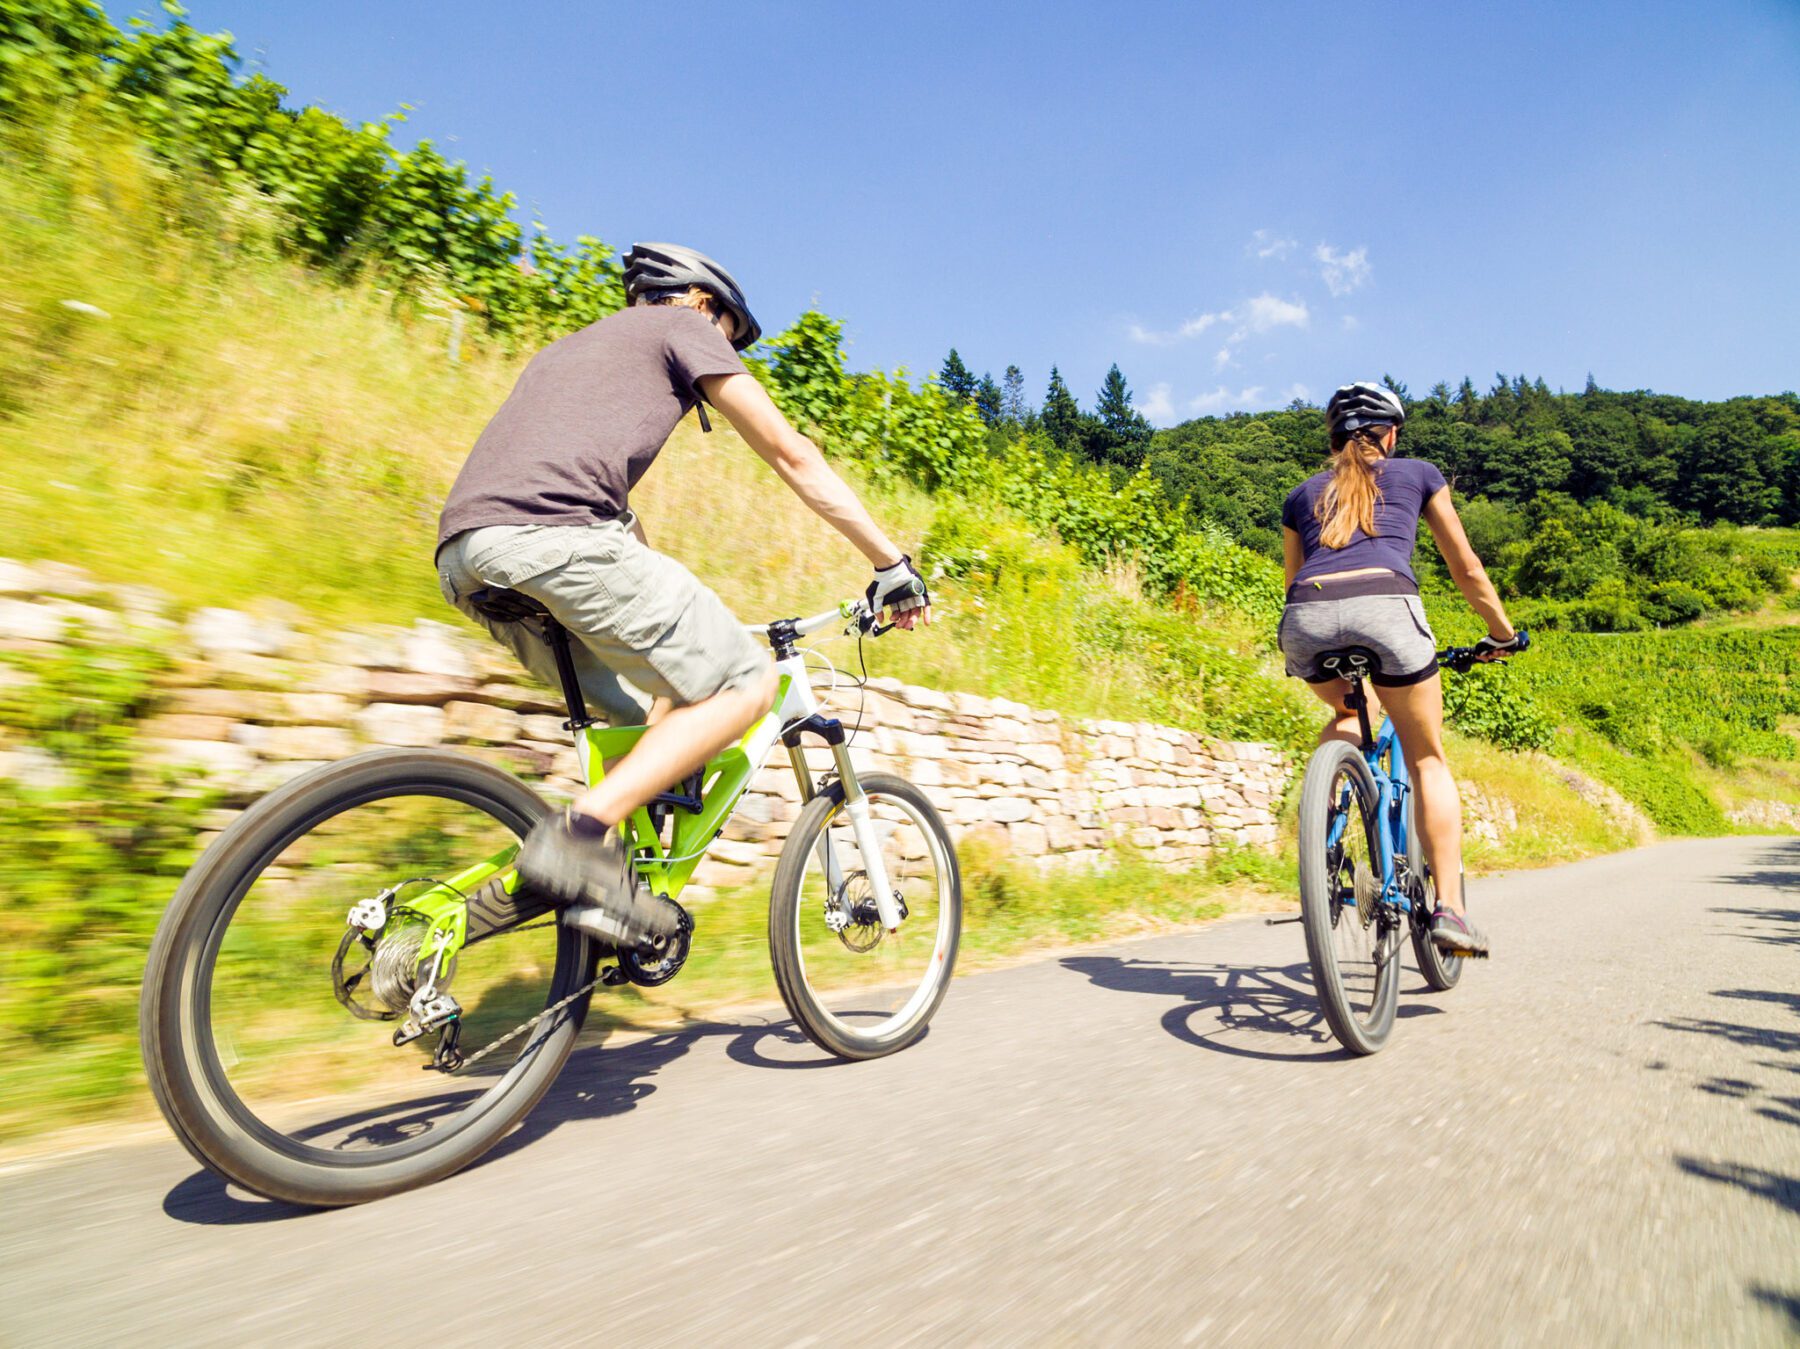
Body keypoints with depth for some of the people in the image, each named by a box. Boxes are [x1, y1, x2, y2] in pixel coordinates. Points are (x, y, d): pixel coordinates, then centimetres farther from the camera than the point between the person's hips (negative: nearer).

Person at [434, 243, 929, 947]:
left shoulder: (567, 348, 40)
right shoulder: (683, 325, 17)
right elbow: (792, 456, 12)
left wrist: (685, 620, 47)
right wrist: (893, 565, 16)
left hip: (464, 558, 9)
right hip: (551, 532, -9)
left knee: (655, 713, 17)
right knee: (745, 680, -2)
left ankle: (604, 886, 8)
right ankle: (581, 831, -13)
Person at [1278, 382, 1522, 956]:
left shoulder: (1302, 494, 30)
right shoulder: (1417, 473, 26)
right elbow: (1467, 570, 29)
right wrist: (1501, 633, 42)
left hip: (1306, 616, 2)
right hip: (1386, 606, -2)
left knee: (1350, 714, 33)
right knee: (1427, 760, 16)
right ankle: (1449, 908, 8)